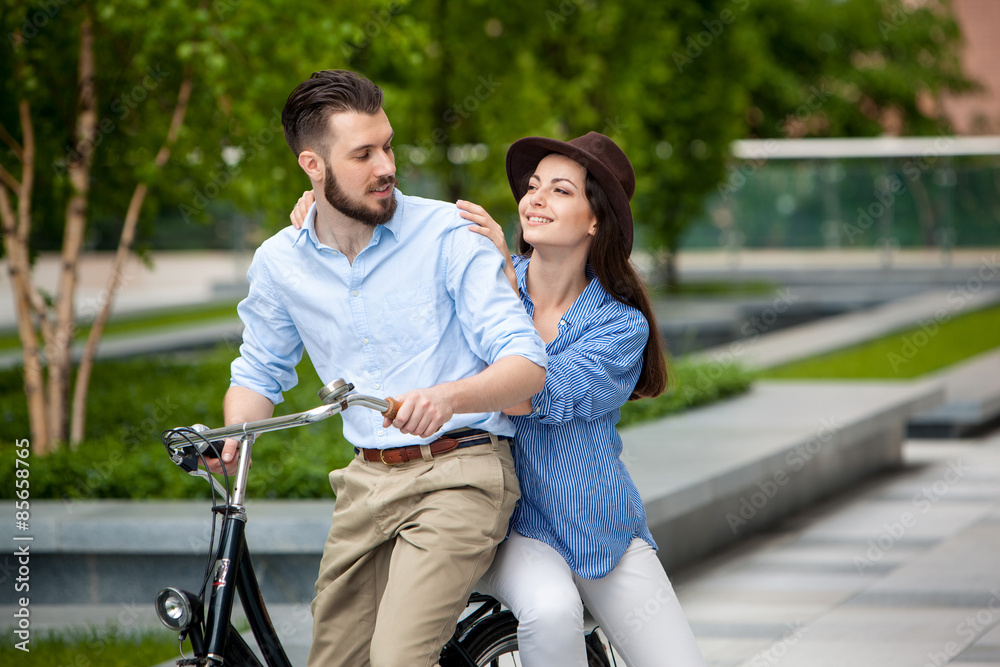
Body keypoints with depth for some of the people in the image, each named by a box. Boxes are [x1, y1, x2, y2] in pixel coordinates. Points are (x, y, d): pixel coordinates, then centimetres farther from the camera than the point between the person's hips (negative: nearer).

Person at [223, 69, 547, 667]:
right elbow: (260, 372, 21)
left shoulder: (448, 233, -7)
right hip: (367, 483, 5)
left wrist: (449, 398, -33)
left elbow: (527, 364, -12)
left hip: (458, 476, -5)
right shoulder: (279, 263, 6)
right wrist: (232, 437, -2)